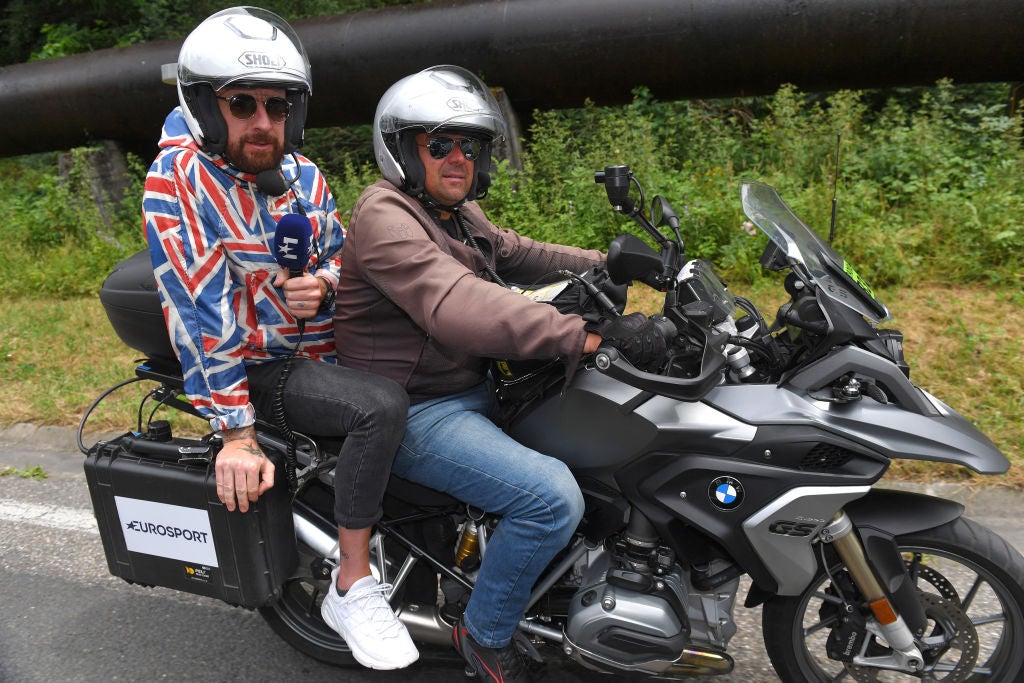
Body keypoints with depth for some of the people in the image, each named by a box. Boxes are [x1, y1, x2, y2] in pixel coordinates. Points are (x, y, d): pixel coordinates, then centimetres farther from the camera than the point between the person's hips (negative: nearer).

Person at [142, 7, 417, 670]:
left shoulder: (304, 175, 5)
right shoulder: (178, 178, -14)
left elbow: (343, 249, 15)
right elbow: (196, 310, -20)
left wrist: (322, 282, -11)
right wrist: (236, 434, -23)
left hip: (326, 346, 7)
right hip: (263, 367, -7)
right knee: (383, 405, -32)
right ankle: (353, 589, -16)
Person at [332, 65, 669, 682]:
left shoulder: (458, 213, 15)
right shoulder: (385, 216, -18)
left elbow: (519, 255, 17)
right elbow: (459, 308, -33)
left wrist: (604, 263, 0)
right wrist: (586, 336, -40)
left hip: (475, 390, 10)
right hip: (415, 415, -10)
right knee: (553, 498, -25)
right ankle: (486, 633, 1)